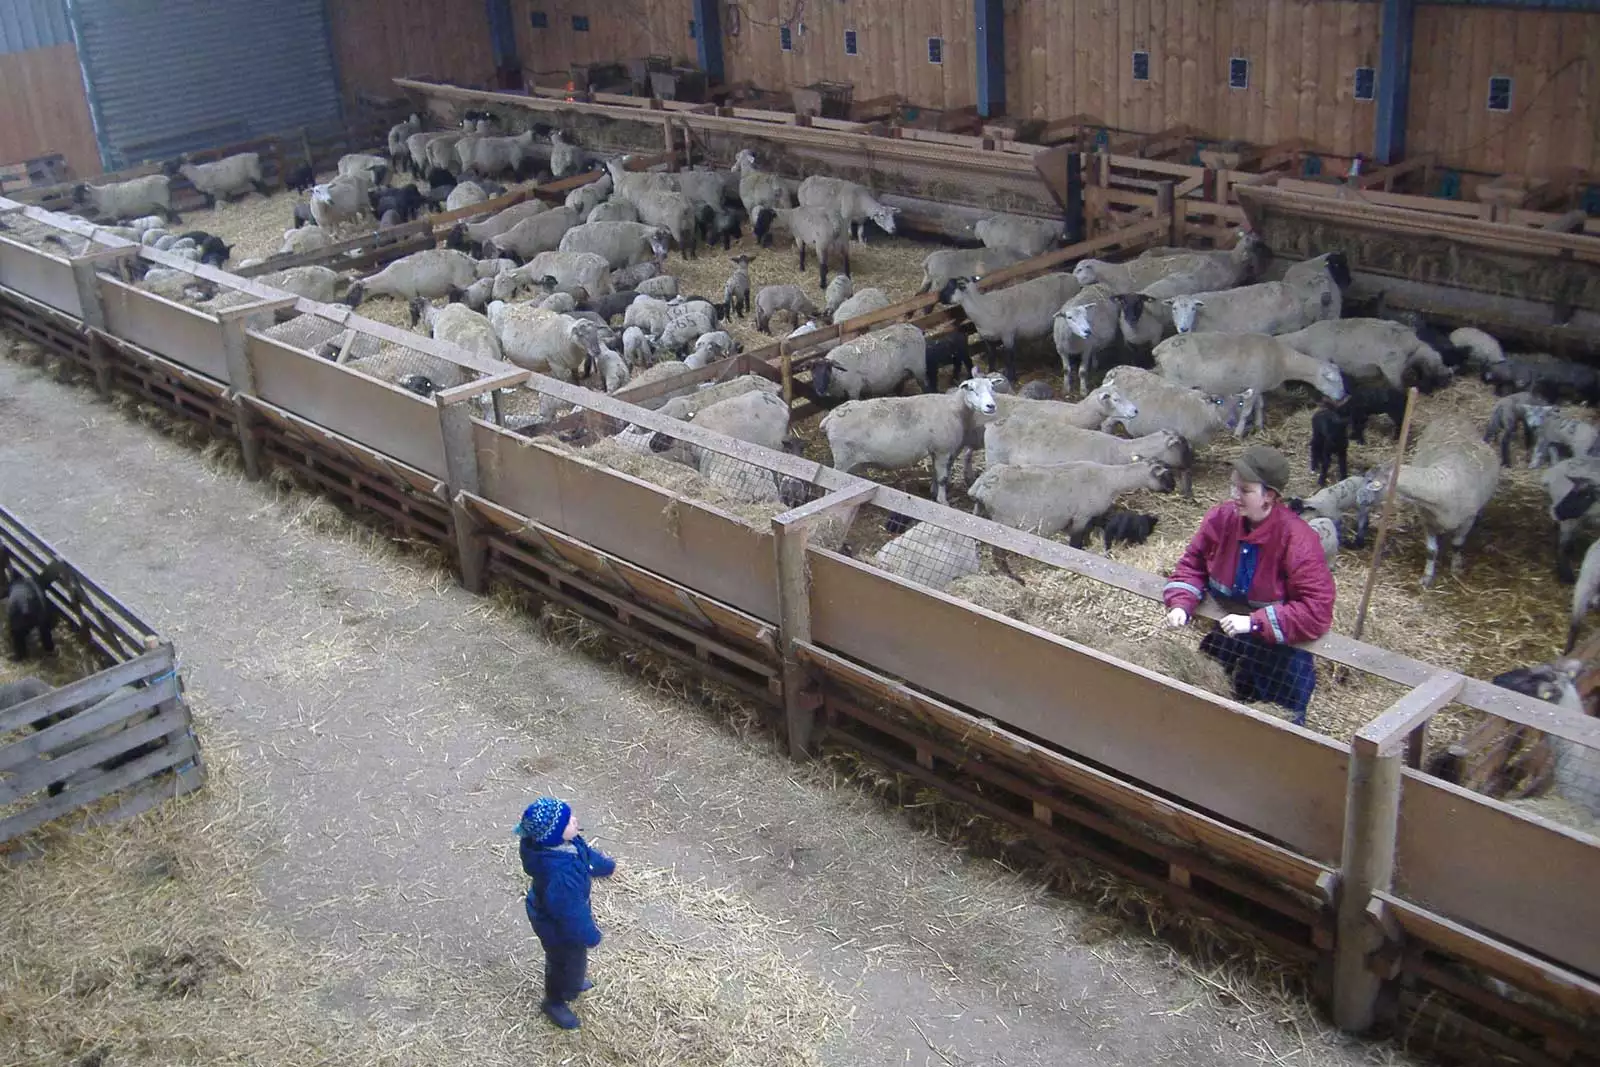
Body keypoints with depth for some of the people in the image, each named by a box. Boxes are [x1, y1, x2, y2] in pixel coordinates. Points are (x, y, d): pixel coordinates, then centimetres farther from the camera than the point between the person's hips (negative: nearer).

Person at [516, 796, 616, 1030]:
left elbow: (584, 852, 2)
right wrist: (590, 934, -14)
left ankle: (572, 982, 65)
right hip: (559, 929, -8)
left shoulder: (565, 843, -23)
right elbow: (570, 912, -33)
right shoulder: (559, 874, -48)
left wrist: (604, 865, 21)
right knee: (567, 961, 22)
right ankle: (555, 1002, 51)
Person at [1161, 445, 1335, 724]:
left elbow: (1317, 610, -28)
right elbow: (1193, 564, 1)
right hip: (1226, 634, 4)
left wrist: (1254, 622, -34)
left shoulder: (1298, 539, -26)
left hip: (1281, 643, -4)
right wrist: (1181, 604, -18)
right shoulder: (1221, 518, -13)